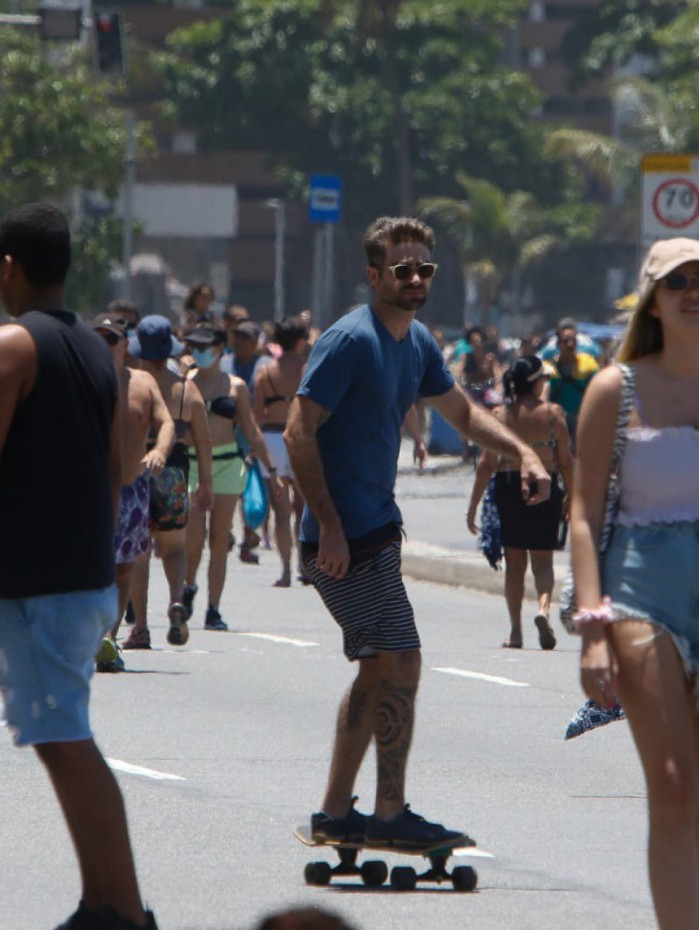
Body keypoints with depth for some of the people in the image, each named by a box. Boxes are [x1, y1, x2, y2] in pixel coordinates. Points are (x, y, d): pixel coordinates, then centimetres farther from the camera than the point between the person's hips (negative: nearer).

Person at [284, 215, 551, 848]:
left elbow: (462, 411, 27)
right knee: (400, 663, -9)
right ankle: (390, 813, -2)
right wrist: (330, 528, -22)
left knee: (379, 671, 13)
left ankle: (335, 814, 20)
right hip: (348, 535, -10)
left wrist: (522, 452, 11)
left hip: (377, 528, 10)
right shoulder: (351, 340, -16)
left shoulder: (418, 344, 12)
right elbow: (300, 432, -19)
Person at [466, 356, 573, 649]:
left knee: (514, 563, 11)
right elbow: (565, 461, -3)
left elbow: (486, 463, -3)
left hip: (508, 486, 1)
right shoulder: (553, 413, -5)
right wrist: (571, 496, 10)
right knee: (542, 560, 8)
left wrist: (473, 505, 3)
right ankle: (543, 608, -21)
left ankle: (516, 632, 12)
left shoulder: (500, 415, -3)